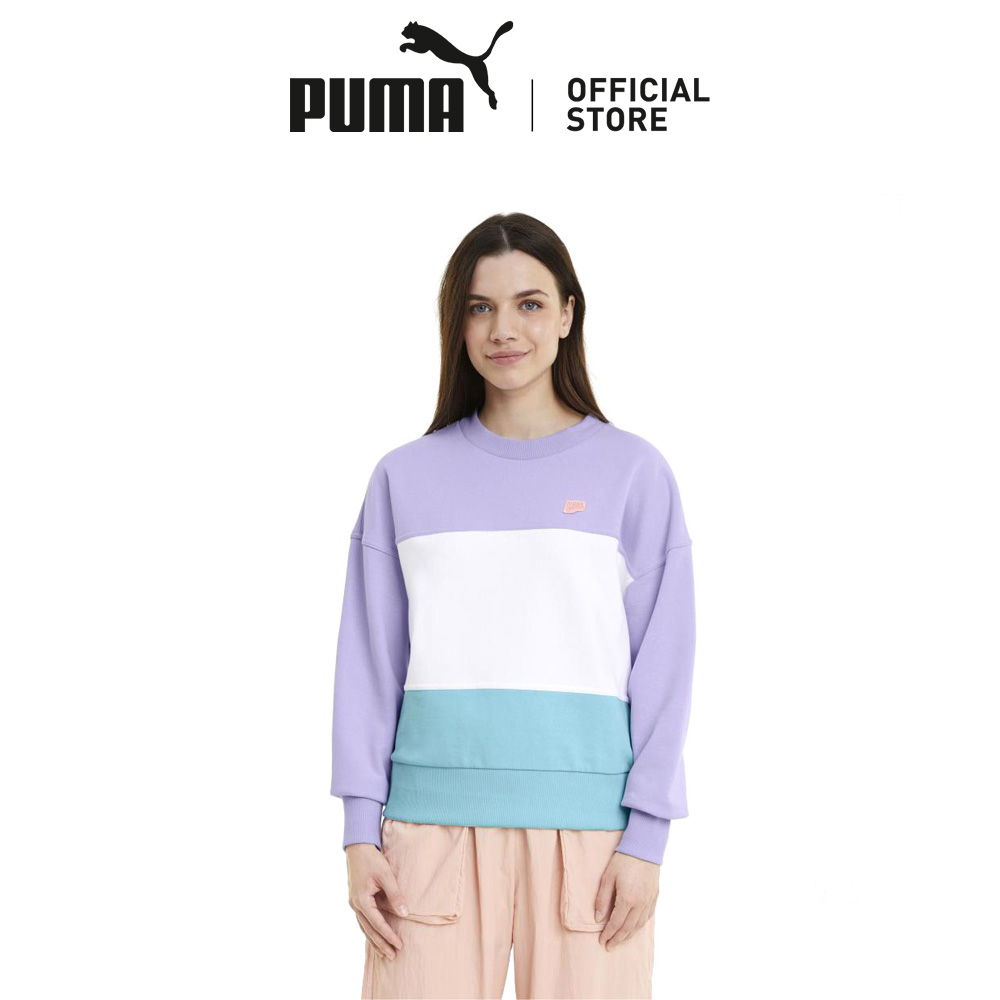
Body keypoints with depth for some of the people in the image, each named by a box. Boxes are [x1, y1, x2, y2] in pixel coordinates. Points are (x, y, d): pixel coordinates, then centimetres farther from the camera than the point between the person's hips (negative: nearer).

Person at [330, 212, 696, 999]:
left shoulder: (634, 472, 4)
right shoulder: (405, 477, 8)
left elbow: (664, 666, 2)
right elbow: (371, 664, 8)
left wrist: (646, 837, -4)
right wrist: (361, 831, 1)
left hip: (584, 823, -1)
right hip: (433, 817, 1)